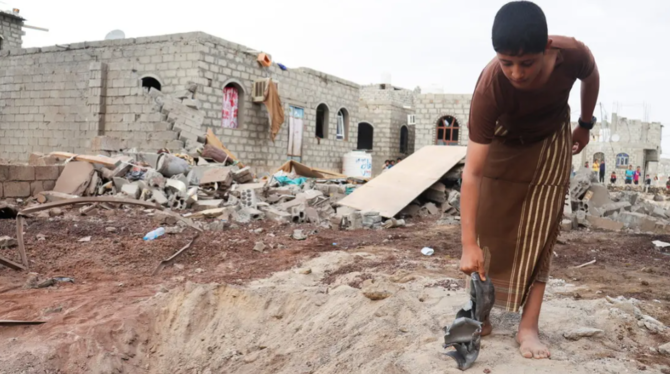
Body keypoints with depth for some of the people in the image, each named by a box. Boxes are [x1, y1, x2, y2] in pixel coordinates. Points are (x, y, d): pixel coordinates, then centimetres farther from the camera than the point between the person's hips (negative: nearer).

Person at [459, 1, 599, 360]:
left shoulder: (573, 54, -33)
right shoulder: (489, 87, -39)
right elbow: (472, 173, -41)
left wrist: (585, 124, 8)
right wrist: (468, 243, -44)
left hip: (551, 142, 1)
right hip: (503, 142, -1)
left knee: (539, 232, -5)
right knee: (489, 229, -2)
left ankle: (528, 327, -3)